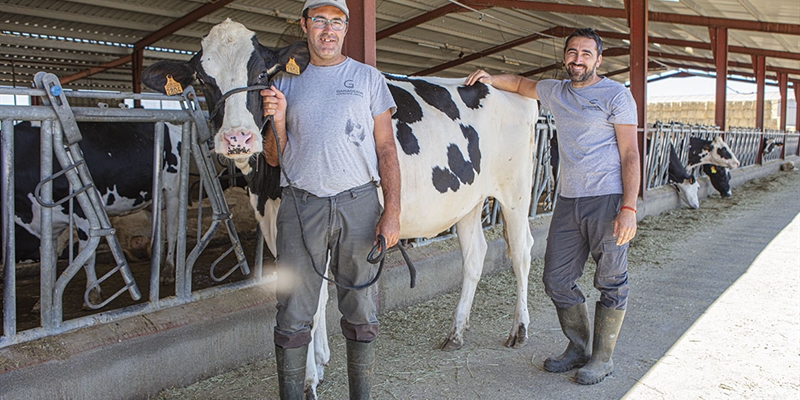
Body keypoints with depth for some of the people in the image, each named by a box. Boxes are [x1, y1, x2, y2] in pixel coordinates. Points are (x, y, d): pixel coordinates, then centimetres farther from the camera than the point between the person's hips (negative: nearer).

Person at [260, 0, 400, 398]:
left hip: (358, 202, -1)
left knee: (360, 312, 6)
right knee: (294, 316, 3)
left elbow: (386, 148, 4)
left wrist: (392, 211, -6)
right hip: (300, 203, 1)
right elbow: (274, 157, 12)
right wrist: (277, 120, -8)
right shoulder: (286, 83, 12)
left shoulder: (368, 78, 9)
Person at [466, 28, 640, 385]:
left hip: (608, 199, -6)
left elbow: (630, 154, -7)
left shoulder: (615, 95, -2)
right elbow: (522, 84, 36)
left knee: (611, 283, 3)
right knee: (556, 279, 7)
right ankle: (578, 348, 26)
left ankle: (602, 358, 18)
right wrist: (492, 80, 17)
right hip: (568, 200, 6)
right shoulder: (556, 92, 15)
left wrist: (629, 208, -16)